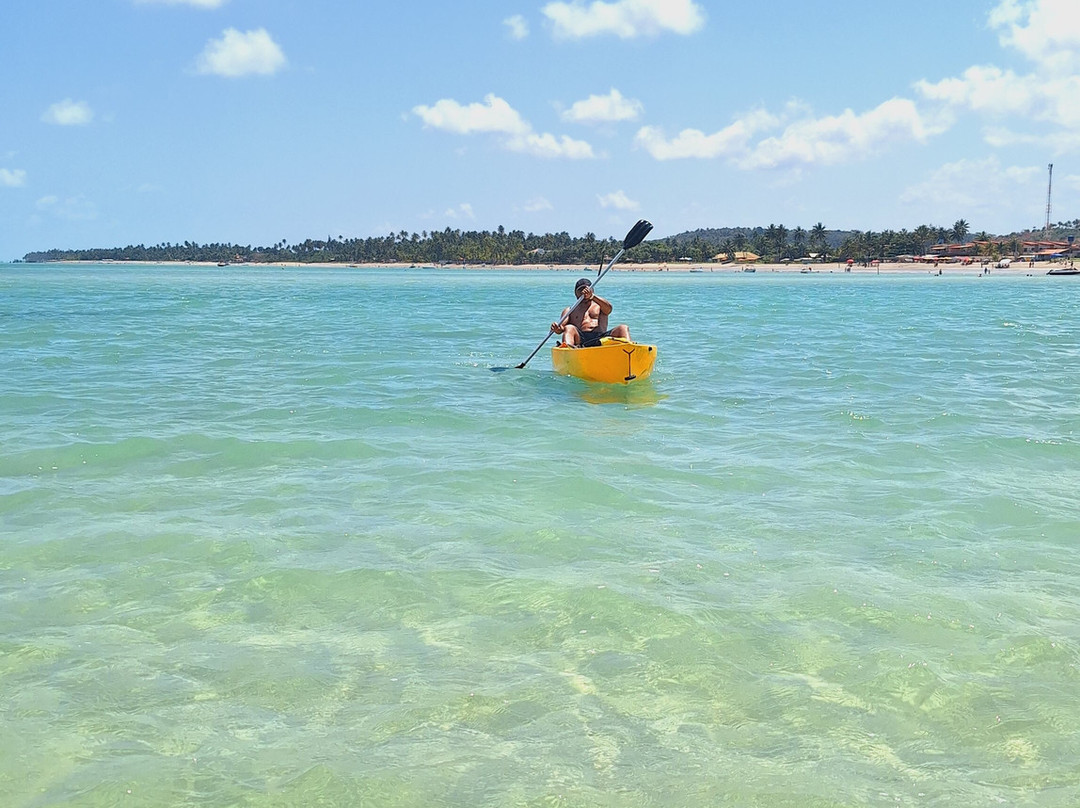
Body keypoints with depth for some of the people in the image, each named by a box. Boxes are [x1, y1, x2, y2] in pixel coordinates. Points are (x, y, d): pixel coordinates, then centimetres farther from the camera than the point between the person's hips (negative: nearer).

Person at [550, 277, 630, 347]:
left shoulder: (599, 306, 27)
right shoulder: (569, 311, 26)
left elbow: (608, 308, 2)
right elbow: (561, 327, 9)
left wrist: (592, 296, -15)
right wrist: (557, 329, -17)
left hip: (601, 338, 1)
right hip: (581, 340, -1)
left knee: (623, 328, -20)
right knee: (569, 328, -30)